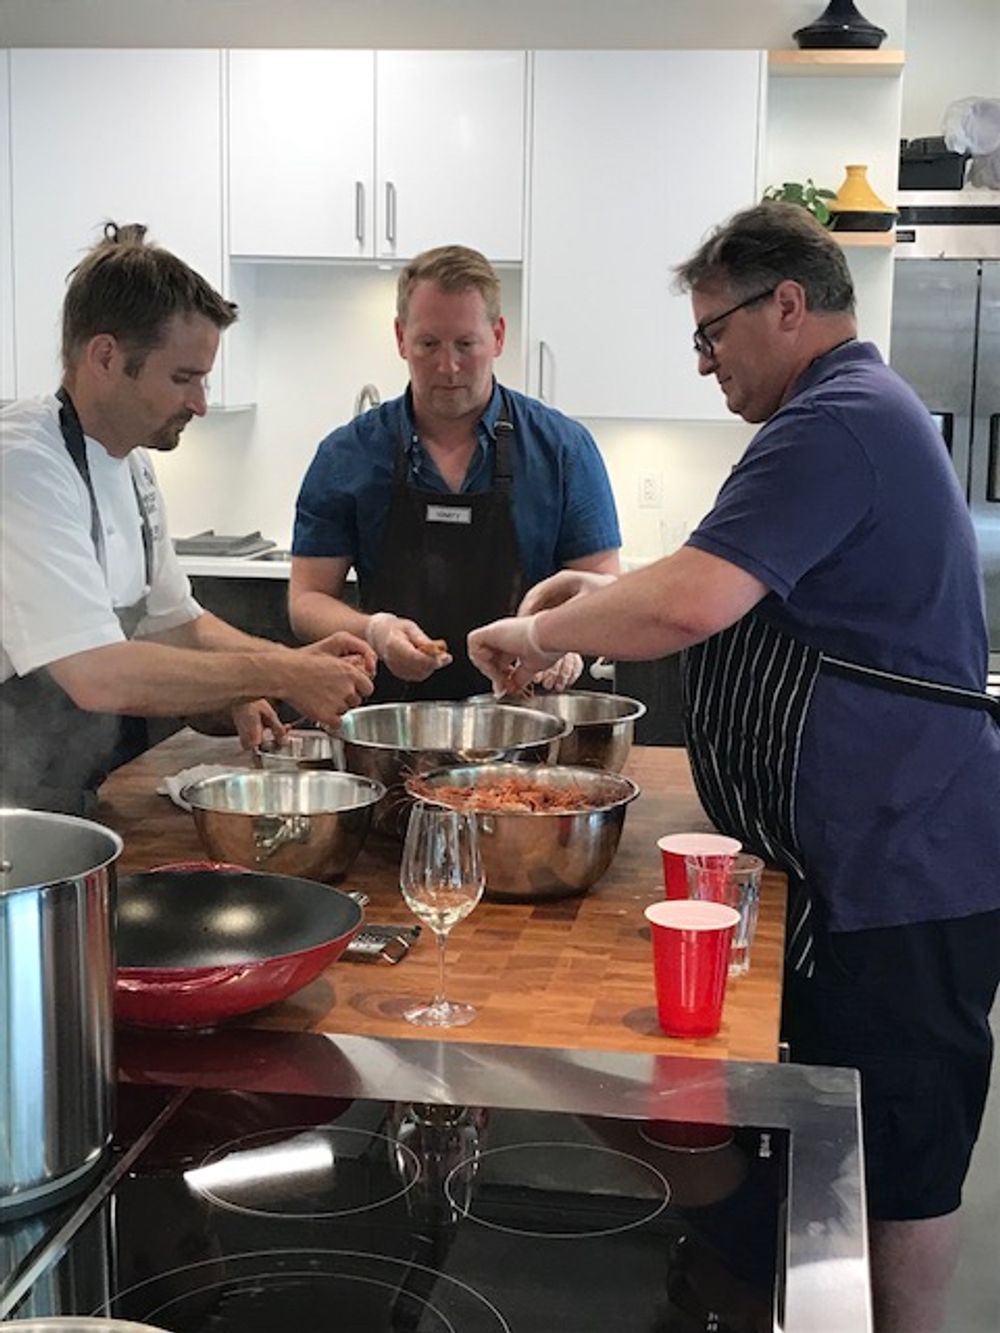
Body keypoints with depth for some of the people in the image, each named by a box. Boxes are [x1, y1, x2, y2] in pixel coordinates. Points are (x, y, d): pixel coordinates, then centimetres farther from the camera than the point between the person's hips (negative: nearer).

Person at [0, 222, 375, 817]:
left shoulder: (132, 464, 12)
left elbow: (174, 622, 21)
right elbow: (98, 675, -26)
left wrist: (295, 661, 4)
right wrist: (277, 676, -17)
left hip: (102, 801, 9)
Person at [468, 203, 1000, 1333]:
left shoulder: (836, 423, -17)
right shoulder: (865, 408, 18)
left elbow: (691, 605, -28)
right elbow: (750, 602, 25)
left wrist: (539, 632, -12)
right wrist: (604, 598, 13)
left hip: (900, 866, -11)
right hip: (884, 856, 11)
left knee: (899, 1157, 1)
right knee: (868, 1144, 19)